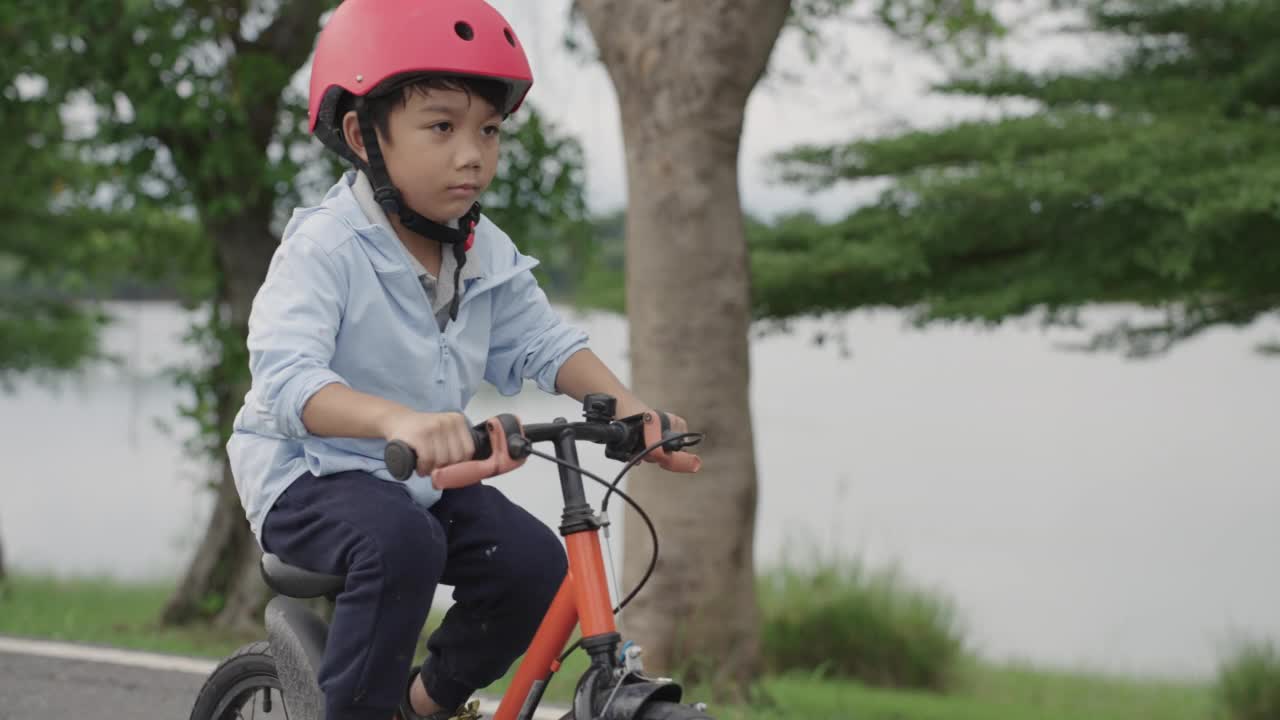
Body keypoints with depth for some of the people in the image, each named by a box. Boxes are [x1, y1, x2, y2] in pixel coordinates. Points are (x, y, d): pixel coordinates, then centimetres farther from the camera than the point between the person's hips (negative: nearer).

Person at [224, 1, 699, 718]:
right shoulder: (325, 249, -23)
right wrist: (397, 420, -55)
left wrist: (628, 407, -16)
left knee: (535, 562, -12)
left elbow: (545, 342, 4)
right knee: (401, 540, -36)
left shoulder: (489, 256, 1)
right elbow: (288, 377, -37)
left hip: (425, 476, 7)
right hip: (311, 476, -7)